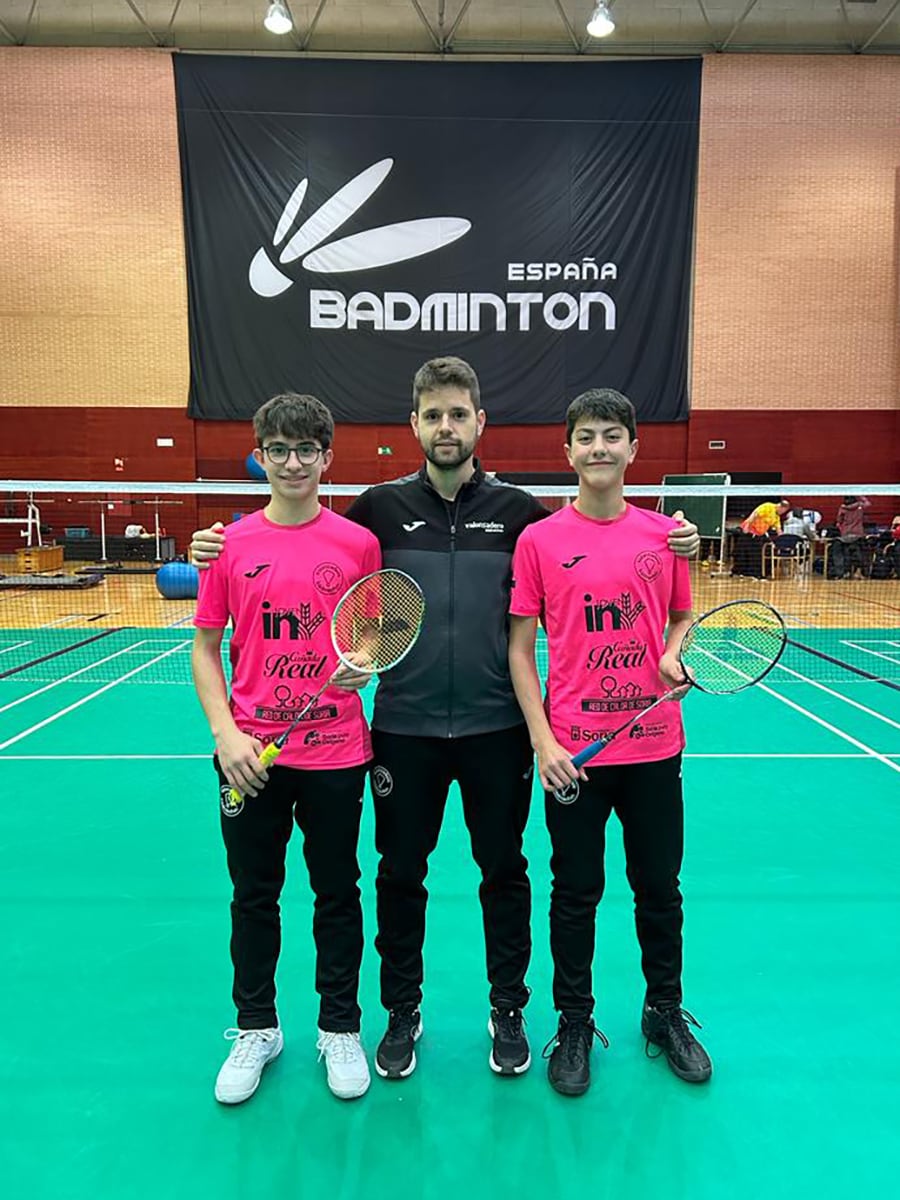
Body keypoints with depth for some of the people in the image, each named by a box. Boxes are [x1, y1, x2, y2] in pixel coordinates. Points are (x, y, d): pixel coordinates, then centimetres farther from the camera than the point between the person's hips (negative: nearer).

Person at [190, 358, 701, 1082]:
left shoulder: (519, 510, 0)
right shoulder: (381, 507, 0)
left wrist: (675, 547, -7)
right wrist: (220, 552, -4)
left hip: (496, 724, 0)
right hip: (404, 725, 1)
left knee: (504, 872, 13)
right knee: (401, 873, 12)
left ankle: (509, 1011, 35)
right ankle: (403, 1012, 34)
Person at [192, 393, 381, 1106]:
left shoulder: (358, 544, -3)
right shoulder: (230, 545, -1)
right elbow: (205, 648, 3)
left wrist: (365, 666, -15)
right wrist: (226, 733, -8)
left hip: (336, 753, -1)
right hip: (249, 755, 1)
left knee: (338, 894, 12)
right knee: (254, 896, 15)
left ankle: (341, 1029, 33)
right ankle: (256, 1029, 37)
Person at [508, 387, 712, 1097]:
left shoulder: (664, 533, 1)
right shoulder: (539, 540, -5)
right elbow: (519, 648, -4)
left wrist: (673, 654, -8)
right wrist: (544, 741, -10)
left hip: (655, 746, 3)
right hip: (574, 752, -2)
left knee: (660, 887, 17)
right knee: (576, 893, 11)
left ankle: (666, 1014, 40)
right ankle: (574, 1025, 33)